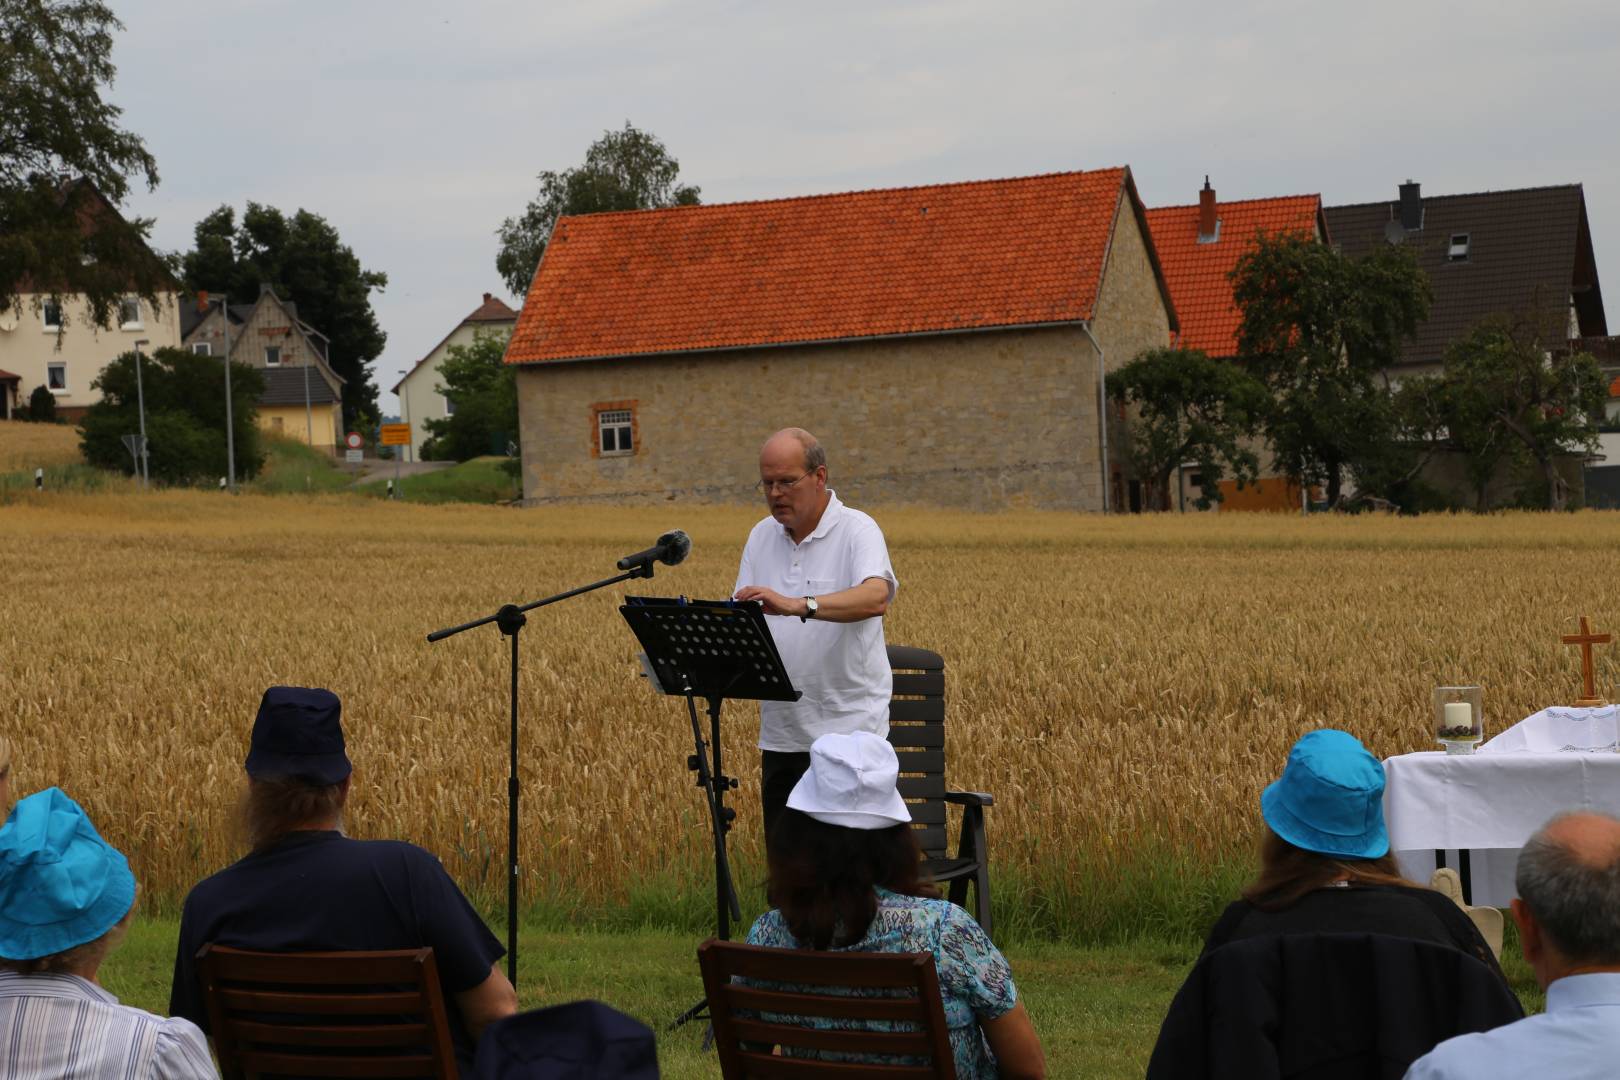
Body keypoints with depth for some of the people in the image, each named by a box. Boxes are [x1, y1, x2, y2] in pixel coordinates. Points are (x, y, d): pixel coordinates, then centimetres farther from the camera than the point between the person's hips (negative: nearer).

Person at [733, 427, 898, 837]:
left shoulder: (857, 531, -8)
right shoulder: (761, 537, 12)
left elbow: (876, 597, -27)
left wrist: (797, 605, -40)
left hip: (848, 730, -6)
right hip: (781, 733, 6)